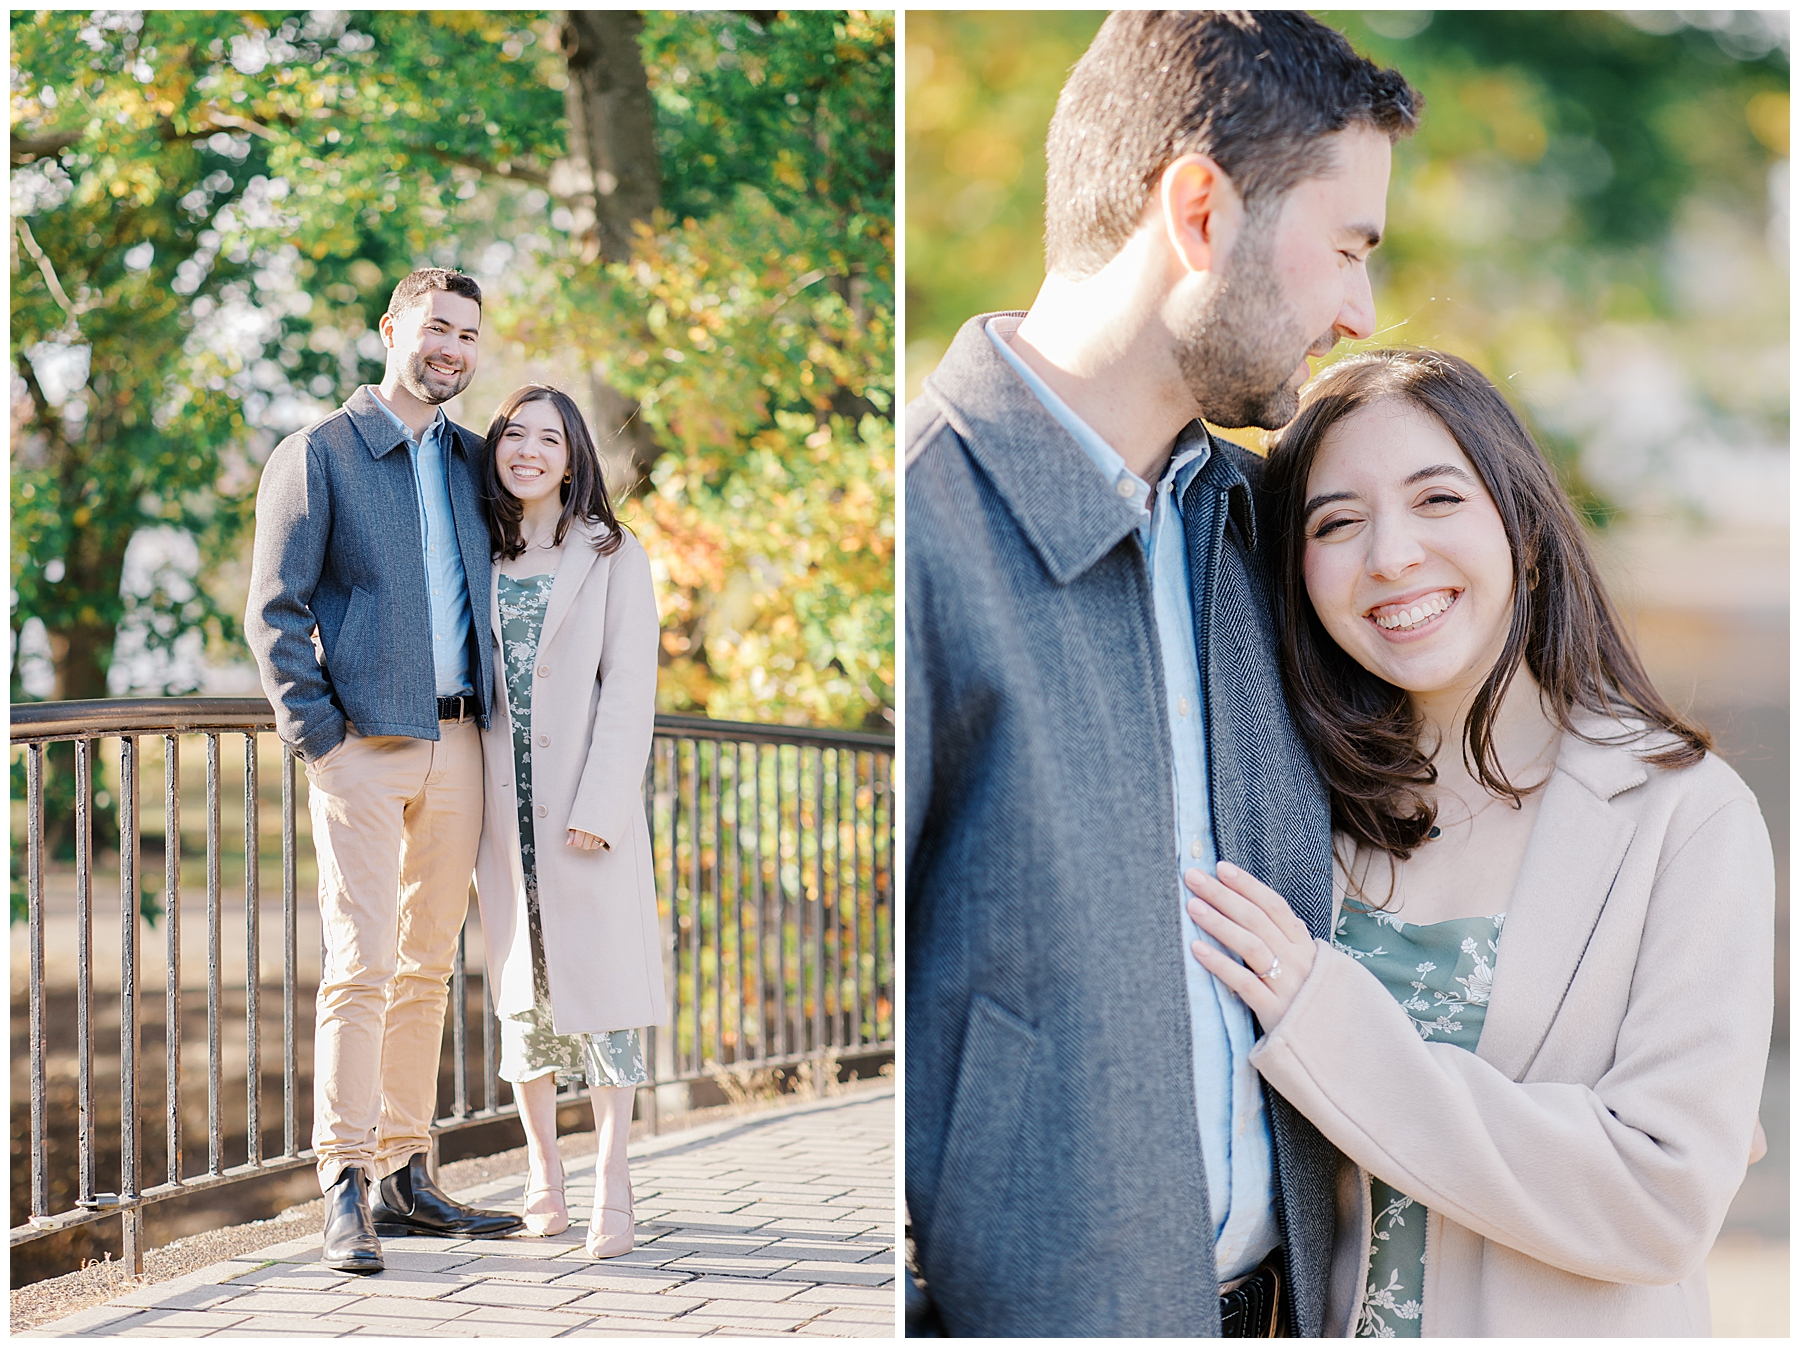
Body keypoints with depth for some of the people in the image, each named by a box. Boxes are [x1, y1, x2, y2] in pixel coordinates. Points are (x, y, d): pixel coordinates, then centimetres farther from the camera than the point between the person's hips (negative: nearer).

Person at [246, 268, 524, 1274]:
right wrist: (317, 734, -11)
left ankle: (407, 1175, 17)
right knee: (362, 964, -10)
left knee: (427, 967, 9)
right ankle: (345, 1192, -6)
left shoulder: (472, 461, 15)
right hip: (363, 747, -5)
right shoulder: (317, 455, 0)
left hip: (456, 746, 6)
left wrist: (497, 719, 11)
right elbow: (275, 609, -4)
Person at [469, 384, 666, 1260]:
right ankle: (542, 1176, 16)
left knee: (599, 986, -5)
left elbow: (628, 690, -5)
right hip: (503, 803, 4)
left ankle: (611, 1190, -4)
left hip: (585, 803, -4)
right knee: (521, 991, 8)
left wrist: (598, 810, -14)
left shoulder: (613, 558, 1)